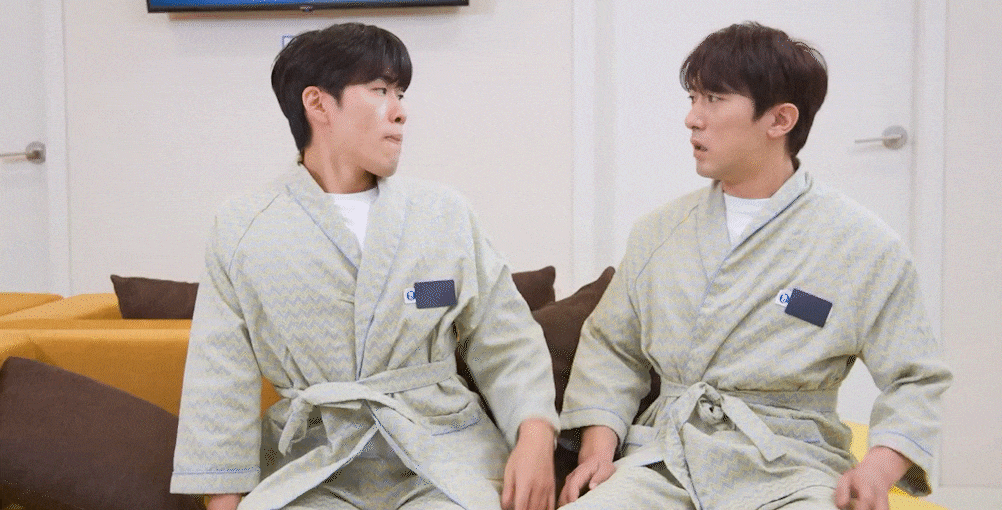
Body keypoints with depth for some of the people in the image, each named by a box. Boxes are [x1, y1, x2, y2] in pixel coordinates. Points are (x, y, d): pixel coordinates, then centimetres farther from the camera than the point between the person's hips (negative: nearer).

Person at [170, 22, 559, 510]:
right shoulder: (240, 230, 4)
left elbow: (505, 345, 7)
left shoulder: (444, 213, 8)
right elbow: (221, 386, 3)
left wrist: (535, 435, -10)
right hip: (310, 465, -1)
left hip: (441, 454, 1)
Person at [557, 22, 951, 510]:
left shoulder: (864, 246, -1)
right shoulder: (658, 231, 11)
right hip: (663, 459, 3)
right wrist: (597, 447, 1)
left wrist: (878, 469, -17)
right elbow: (611, 346, 17)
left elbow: (914, 382, 2)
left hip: (786, 470, -2)